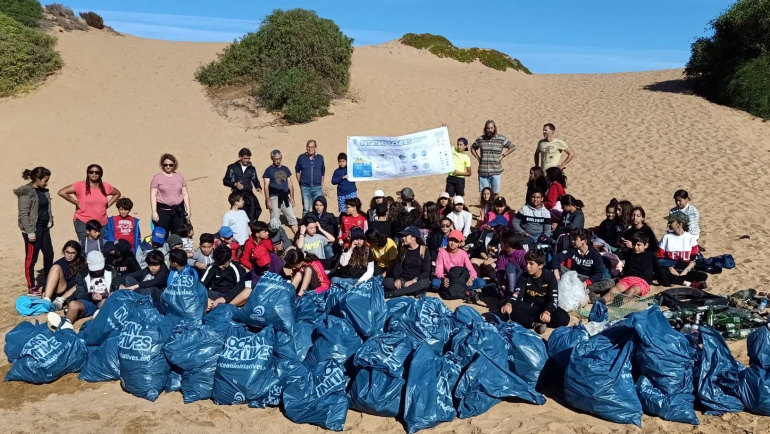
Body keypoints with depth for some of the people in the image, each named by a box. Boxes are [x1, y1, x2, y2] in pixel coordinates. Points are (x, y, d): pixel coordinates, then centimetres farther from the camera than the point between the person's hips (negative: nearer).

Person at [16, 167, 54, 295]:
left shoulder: (44, 191, 10)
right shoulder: (26, 192, -13)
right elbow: (23, 214, -16)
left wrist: (50, 222, 9)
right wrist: (29, 232, -19)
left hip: (44, 228, 8)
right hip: (33, 230, -8)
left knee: (49, 255, 15)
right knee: (31, 259, 2)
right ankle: (31, 287, 11)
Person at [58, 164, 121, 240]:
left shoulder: (105, 187, 6)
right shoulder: (80, 186, -6)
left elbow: (117, 193, 23)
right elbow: (61, 192, -10)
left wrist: (108, 204, 10)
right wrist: (76, 202, -8)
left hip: (102, 224, 4)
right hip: (83, 223, -4)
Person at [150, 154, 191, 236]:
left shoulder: (180, 177, 11)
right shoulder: (157, 178, 3)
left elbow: (185, 194, 12)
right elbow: (153, 196, -1)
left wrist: (188, 210, 6)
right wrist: (154, 212, -9)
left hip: (178, 211, 3)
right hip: (163, 211, -3)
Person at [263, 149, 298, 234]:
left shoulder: (285, 169, 12)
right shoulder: (269, 170, -1)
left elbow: (290, 184, 14)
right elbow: (266, 186, -6)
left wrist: (292, 198, 8)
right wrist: (268, 200, -13)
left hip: (285, 197, 5)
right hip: (274, 197, -5)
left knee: (292, 218, 6)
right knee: (275, 220, -3)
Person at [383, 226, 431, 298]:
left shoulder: (423, 250, -5)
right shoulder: (402, 249, 5)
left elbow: (426, 272, -9)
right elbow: (397, 267, 3)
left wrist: (413, 281, -22)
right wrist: (397, 279, -17)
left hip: (417, 281, -3)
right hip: (404, 280, 3)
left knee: (425, 283, -38)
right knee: (386, 281, -25)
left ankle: (393, 293, -35)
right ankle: (416, 291, -27)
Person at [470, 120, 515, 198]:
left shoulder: (501, 139, 1)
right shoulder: (480, 139, 7)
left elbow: (512, 147, 10)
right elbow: (472, 148, 23)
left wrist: (502, 156, 1)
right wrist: (478, 158, 9)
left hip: (496, 172, -1)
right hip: (483, 172, 1)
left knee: (495, 194, 4)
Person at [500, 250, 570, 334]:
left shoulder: (550, 276, -10)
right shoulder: (524, 277, -4)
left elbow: (554, 299, -19)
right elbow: (516, 295, -18)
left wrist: (547, 312, -42)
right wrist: (508, 304, -43)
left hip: (546, 307, -1)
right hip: (529, 306, 1)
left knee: (564, 318, -33)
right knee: (504, 307, -28)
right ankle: (535, 324, -36)